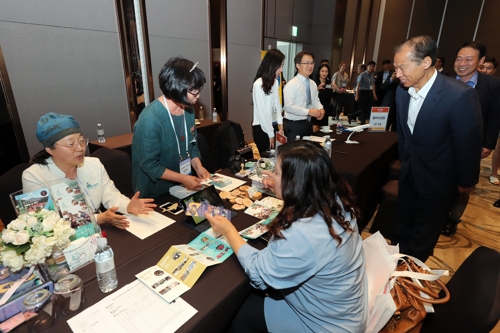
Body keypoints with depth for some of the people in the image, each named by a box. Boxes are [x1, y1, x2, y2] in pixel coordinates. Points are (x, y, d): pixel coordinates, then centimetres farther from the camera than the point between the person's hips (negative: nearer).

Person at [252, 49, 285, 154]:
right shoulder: (259, 84, -16)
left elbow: (277, 103, 10)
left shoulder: (275, 82, 6)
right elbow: (261, 112, -15)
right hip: (262, 127, -7)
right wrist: (270, 133, -11)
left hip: (274, 125, 7)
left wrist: (280, 122, -2)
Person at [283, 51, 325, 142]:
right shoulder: (292, 84, -16)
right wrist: (309, 111, -26)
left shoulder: (313, 84, 8)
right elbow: (288, 107, -23)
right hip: (294, 125, -7)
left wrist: (321, 109, -7)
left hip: (308, 123, 7)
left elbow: (316, 100, 15)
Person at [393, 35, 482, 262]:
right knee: (401, 228, 21)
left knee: (422, 239, 16)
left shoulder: (460, 96, -26)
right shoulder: (402, 90, -6)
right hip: (408, 173, 5)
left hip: (436, 179, -5)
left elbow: (468, 143, -16)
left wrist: (466, 182, -4)